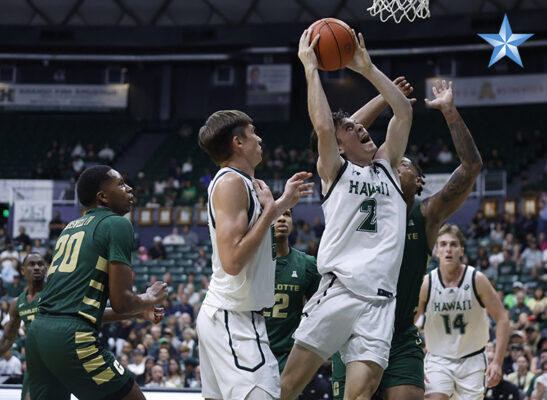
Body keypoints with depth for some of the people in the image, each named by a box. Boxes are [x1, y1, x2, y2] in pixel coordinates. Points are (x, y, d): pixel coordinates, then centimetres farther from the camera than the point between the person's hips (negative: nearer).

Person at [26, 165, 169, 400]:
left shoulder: (71, 228, 25)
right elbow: (121, 302, -7)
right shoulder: (117, 224, 0)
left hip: (37, 329, 8)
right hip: (72, 337, -8)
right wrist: (151, 298, 15)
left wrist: (140, 312, 33)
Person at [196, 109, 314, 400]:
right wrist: (270, 210, -15)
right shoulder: (231, 182, -14)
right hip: (234, 318, -10)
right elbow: (232, 261, -23)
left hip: (222, 317, 10)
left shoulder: (235, 181, 15)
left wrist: (283, 202, 25)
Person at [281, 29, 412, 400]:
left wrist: (367, 68, 18)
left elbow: (404, 111, 18)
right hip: (338, 290, -3)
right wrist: (310, 67, -1)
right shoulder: (334, 170, 9)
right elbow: (322, 125, -8)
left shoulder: (387, 165, 21)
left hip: (380, 300, 3)